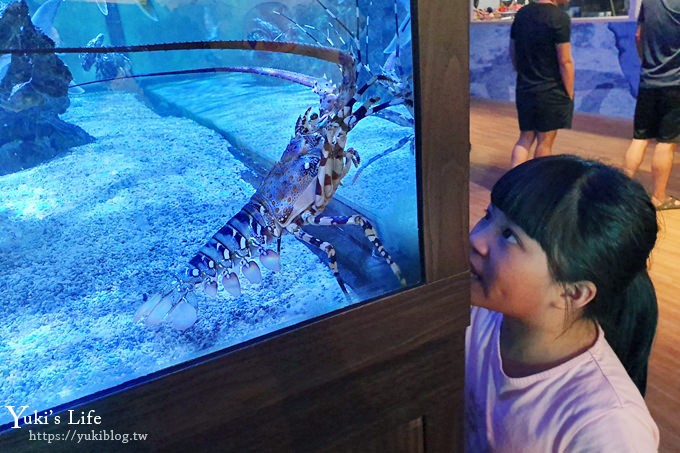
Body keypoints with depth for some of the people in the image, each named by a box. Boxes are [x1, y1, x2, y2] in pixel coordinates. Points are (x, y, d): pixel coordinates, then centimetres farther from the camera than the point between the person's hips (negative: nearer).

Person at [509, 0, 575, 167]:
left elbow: (513, 53, 13)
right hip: (551, 91, -6)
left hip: (524, 89, 6)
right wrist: (569, 95, -6)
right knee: (544, 142, 7)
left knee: (525, 138, 14)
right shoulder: (559, 17, -15)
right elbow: (565, 62, -15)